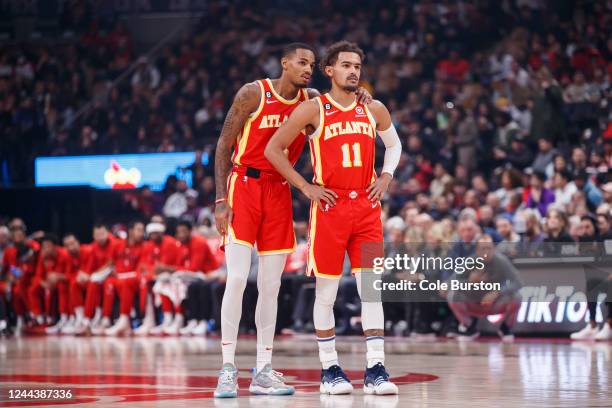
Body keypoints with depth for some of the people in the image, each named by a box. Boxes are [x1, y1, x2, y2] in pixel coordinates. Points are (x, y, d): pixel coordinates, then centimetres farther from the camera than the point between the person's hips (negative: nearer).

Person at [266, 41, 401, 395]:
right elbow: (274, 149, -1)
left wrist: (386, 177, 9)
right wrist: (306, 187, -5)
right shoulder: (314, 109, -4)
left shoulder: (374, 110, 8)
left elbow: (394, 144, 26)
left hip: (366, 207, 3)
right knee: (327, 292, 2)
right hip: (330, 206, -3)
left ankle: (376, 370, -2)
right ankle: (330, 369, 13)